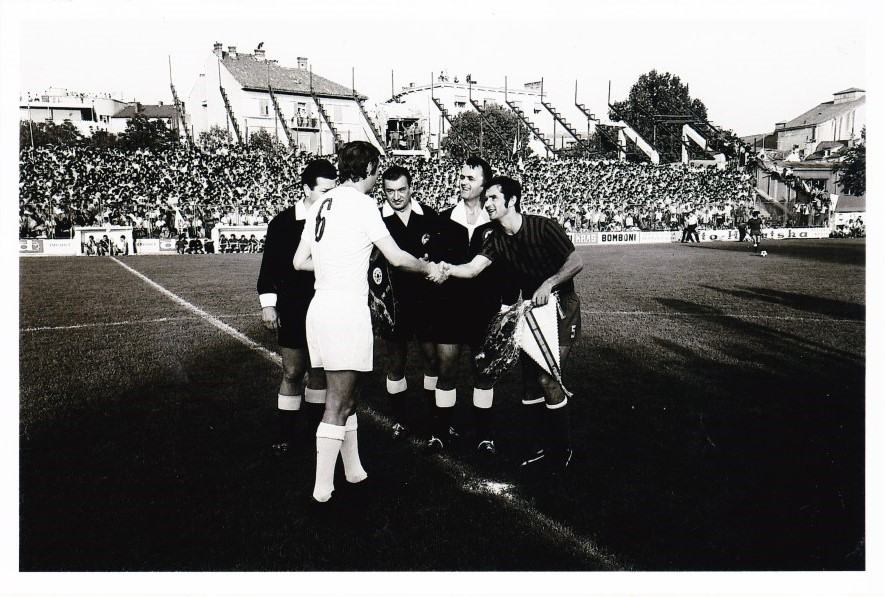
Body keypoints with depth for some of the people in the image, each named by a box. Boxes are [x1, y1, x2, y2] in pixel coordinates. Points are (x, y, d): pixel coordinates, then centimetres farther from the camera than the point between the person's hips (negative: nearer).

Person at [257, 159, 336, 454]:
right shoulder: (282, 223, -6)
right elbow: (269, 266, -1)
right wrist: (268, 304, -4)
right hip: (293, 310, -2)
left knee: (320, 371, 12)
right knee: (292, 372, 3)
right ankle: (284, 435, 15)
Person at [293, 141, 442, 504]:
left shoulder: (321, 205, 13)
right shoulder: (362, 203, -8)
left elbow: (299, 261, 16)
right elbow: (397, 258, -7)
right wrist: (429, 268, 10)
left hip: (320, 307, 8)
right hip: (348, 310, -8)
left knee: (345, 397, 17)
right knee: (338, 403, -4)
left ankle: (354, 471, 28)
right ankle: (322, 490, 0)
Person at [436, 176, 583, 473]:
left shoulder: (543, 227, -17)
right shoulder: (497, 240, -2)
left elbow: (576, 262, -14)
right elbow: (473, 268, -17)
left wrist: (549, 283, -26)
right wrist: (450, 269, -37)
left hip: (560, 306, -6)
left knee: (547, 377, -13)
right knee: (530, 376, 4)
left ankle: (563, 448, 4)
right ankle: (543, 446, 19)